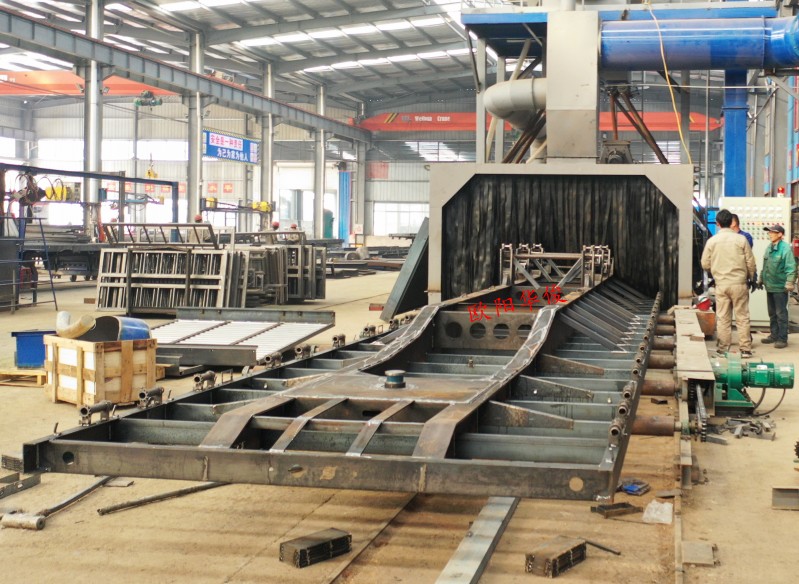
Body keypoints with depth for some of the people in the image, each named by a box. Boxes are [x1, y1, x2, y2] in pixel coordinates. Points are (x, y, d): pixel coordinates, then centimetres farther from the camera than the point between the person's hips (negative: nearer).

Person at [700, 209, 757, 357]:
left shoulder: (711, 241, -2)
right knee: (742, 317, 5)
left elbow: (705, 264, 3)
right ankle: (745, 349, 5)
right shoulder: (740, 239, -5)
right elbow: (750, 263, 0)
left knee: (722, 318, 7)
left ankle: (723, 349, 9)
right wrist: (749, 277, 18)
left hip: (721, 284, 1)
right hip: (739, 283, -1)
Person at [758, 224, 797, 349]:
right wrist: (761, 279, 22)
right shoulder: (769, 248, 10)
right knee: (772, 314, 16)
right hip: (769, 286, 8)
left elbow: (791, 268, -19)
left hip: (780, 287, -8)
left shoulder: (785, 248, -14)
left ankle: (782, 339, 4)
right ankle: (774, 335, 27)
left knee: (781, 314, -2)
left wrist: (789, 283, -25)